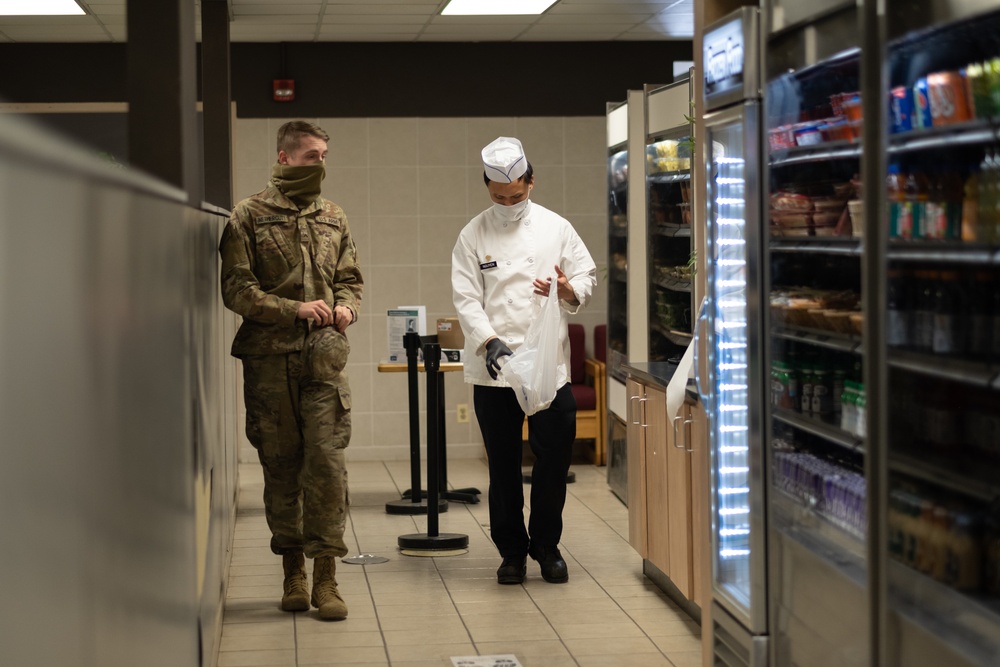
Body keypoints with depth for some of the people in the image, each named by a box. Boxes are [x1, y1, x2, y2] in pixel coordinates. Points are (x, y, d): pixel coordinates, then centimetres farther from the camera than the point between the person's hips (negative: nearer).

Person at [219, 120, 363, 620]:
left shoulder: (333, 218, 14)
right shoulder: (248, 216, 1)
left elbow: (350, 278, 20)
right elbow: (236, 289, -5)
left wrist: (346, 307, -2)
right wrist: (295, 308, -15)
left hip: (325, 358, 2)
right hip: (269, 359, -2)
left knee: (327, 462, -7)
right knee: (281, 466, 5)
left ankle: (325, 577, -2)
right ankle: (293, 572, 18)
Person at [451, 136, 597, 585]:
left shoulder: (557, 228, 7)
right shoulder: (473, 236, 3)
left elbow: (587, 275, 12)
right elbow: (467, 299, -2)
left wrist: (570, 291, -12)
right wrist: (490, 341, -18)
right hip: (493, 367, -1)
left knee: (555, 458, 2)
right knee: (504, 464, 6)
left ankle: (546, 546, 20)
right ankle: (512, 551, 19)